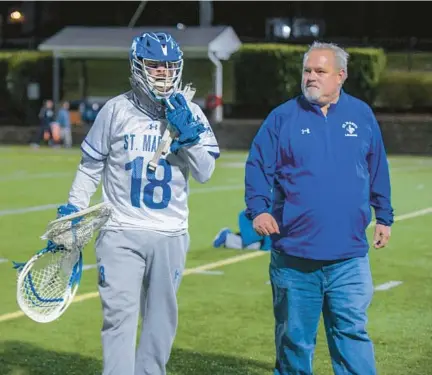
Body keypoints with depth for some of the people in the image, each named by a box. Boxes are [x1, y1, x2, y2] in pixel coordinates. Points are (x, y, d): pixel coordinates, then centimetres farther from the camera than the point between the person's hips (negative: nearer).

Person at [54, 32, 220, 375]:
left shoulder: (190, 113, 4)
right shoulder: (116, 110, -1)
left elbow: (205, 173, 1)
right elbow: (90, 166, 8)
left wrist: (188, 132, -11)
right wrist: (73, 210, 2)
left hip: (171, 235, 2)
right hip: (121, 232, -2)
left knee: (162, 318, 11)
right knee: (120, 314, -10)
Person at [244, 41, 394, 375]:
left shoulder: (362, 115, 7)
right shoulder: (283, 117, 2)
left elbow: (378, 171, 16)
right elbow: (257, 166, 2)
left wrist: (384, 217, 19)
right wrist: (258, 209, -13)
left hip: (348, 255, 0)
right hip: (293, 253, 0)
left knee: (352, 332, 0)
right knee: (294, 336, 10)